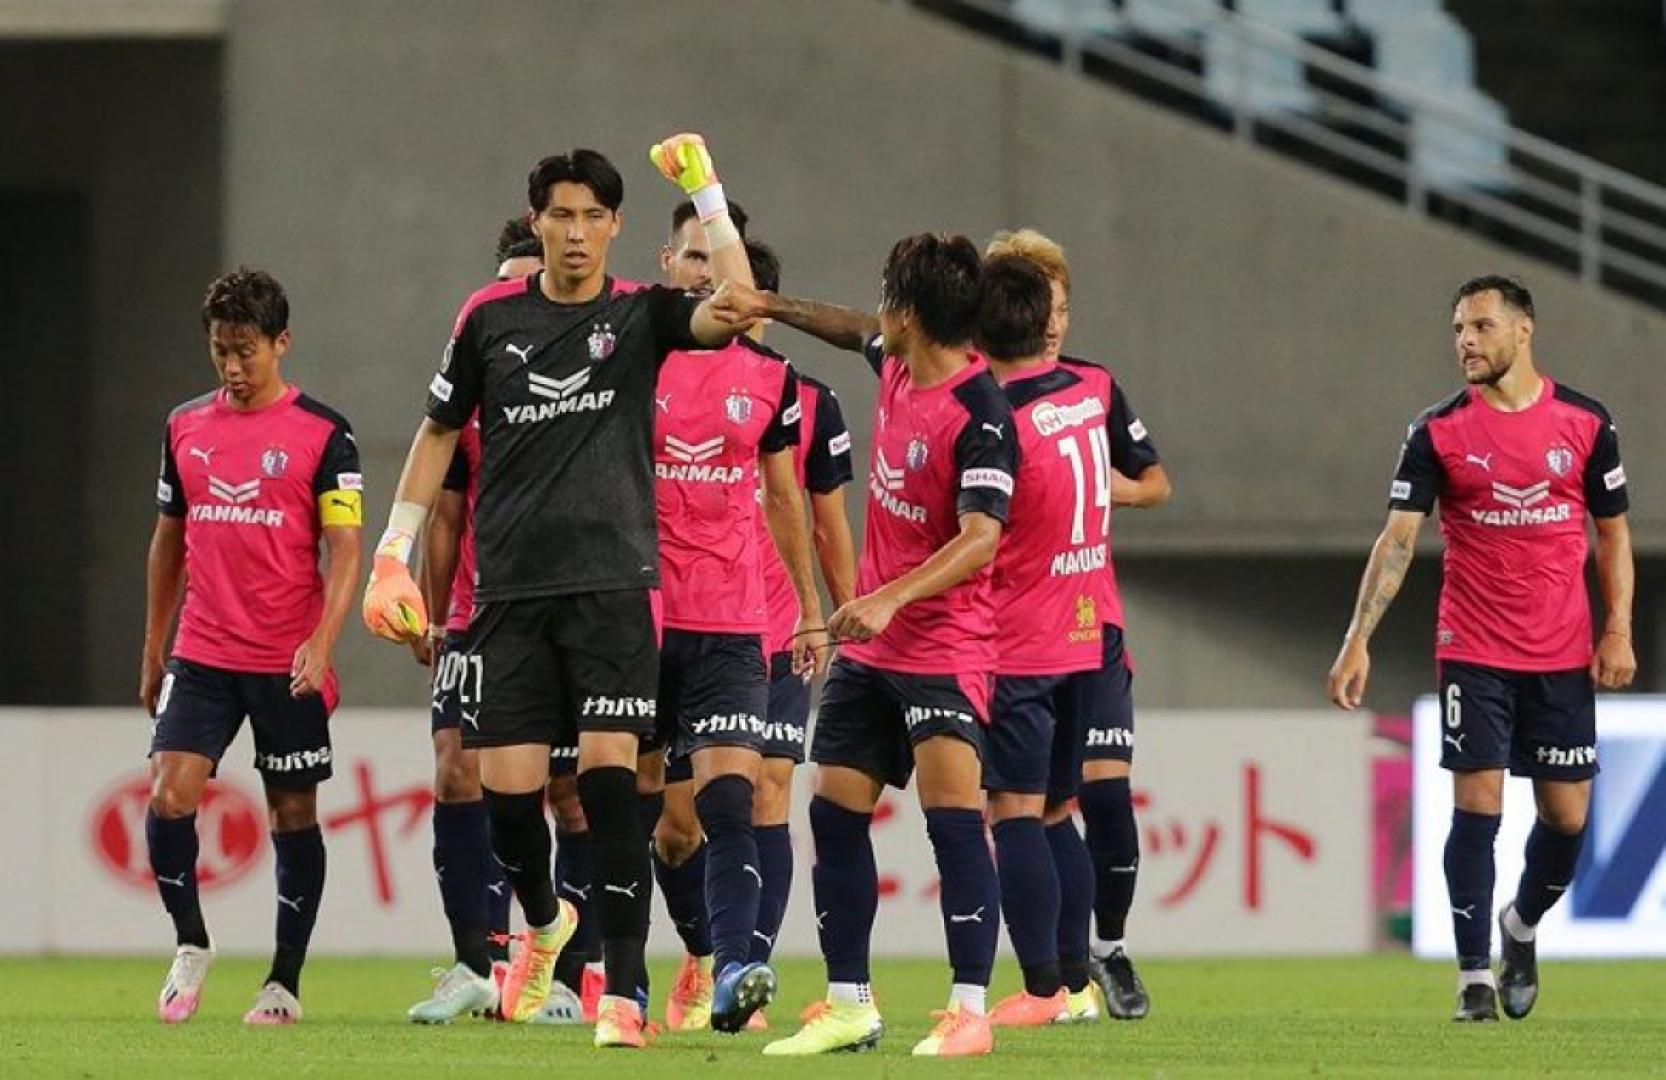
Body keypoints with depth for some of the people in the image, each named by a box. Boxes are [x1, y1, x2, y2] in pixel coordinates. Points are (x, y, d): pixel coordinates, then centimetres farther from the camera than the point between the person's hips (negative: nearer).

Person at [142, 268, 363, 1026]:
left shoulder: (322, 434, -4)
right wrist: (153, 652, 18)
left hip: (288, 664, -3)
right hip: (202, 656, 3)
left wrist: (321, 641, -21)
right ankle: (190, 945, 8)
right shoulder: (186, 427, 9)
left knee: (292, 813, 4)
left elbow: (344, 546, -8)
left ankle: (285, 982, 13)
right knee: (167, 796, -12)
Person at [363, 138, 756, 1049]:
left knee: (608, 778, -13)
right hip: (511, 591, 2)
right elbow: (439, 433, 17)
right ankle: (543, 923, 33)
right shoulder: (491, 317, 7)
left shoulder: (639, 316, 2)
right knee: (507, 790, 0)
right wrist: (393, 554, 12)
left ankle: (622, 994, -12)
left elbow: (732, 311, -18)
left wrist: (707, 193, -18)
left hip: (613, 585, -2)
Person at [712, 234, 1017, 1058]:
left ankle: (970, 1012, -17)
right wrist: (771, 307, 31)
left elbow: (980, 538, -29)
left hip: (944, 644, -9)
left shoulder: (980, 415, -21)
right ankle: (849, 1006, 14)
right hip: (868, 645, 9)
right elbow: (858, 332, 28)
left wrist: (890, 599, -38)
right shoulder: (896, 366, 4)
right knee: (835, 808, 8)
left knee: (952, 811, -17)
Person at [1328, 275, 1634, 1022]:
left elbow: (1612, 532, 9)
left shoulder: (1585, 422, 2)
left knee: (1566, 814, 3)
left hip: (1563, 654, 1)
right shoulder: (1438, 432, -3)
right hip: (1473, 652, -1)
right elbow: (1398, 539, -7)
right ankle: (1475, 975, 0)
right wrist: (1358, 639, -17)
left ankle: (1521, 928, 32)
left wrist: (1618, 631, -1)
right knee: (1477, 808, -7)